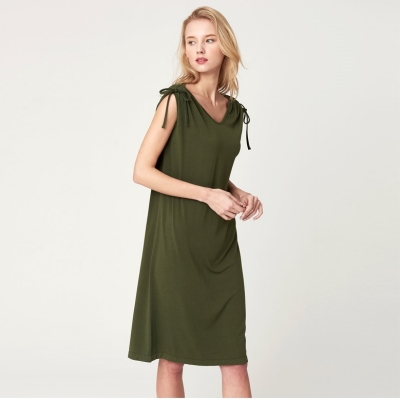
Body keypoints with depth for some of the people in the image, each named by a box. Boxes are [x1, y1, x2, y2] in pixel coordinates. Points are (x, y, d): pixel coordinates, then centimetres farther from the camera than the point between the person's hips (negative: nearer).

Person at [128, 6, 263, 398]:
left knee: (234, 357, 4)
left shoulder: (235, 111, 11)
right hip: (176, 238, -5)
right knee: (172, 357, 3)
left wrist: (240, 196, 4)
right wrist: (208, 194, -15)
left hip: (221, 242, 5)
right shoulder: (176, 101, -6)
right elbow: (142, 171, -11)